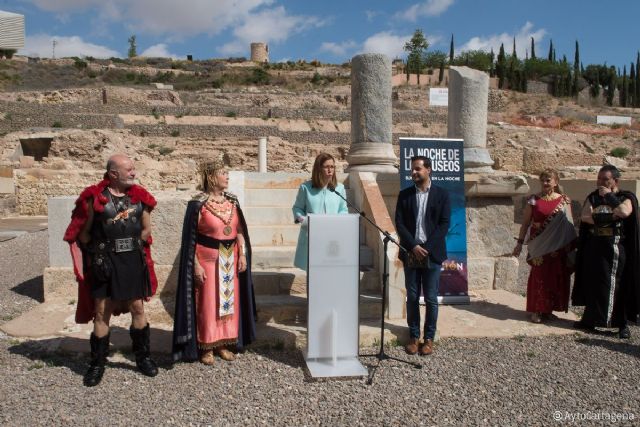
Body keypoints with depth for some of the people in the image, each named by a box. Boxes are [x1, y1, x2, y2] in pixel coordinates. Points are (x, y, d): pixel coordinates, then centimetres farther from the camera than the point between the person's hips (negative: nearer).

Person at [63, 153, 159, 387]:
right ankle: (97, 364, 19)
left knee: (138, 309, 10)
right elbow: (83, 233, 1)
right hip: (104, 263, -3)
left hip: (134, 261, 3)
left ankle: (143, 357, 24)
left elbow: (146, 229, 12)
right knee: (102, 313, 4)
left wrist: (132, 247, 9)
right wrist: (99, 253, 4)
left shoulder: (139, 196, 2)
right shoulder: (94, 198, -8)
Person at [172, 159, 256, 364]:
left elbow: (240, 231, 8)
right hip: (208, 259, -5)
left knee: (229, 301, 10)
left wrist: (242, 255, 1)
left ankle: (224, 344, 24)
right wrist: (196, 265, -13)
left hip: (230, 260, 5)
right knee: (208, 302, 2)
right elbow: (191, 238, -9)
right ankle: (206, 347, 16)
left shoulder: (232, 201, 5)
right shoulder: (198, 204, -10)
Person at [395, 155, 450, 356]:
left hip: (432, 254, -2)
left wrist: (426, 247, -12)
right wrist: (413, 246, -11)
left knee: (431, 299, 3)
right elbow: (399, 223, 1)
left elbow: (444, 224, -4)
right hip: (410, 254, 2)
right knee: (412, 298, 7)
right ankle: (414, 336, 18)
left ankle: (429, 338, 15)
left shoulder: (442, 194, 2)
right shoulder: (405, 195, 6)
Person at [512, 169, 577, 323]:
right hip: (539, 246, -2)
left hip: (558, 246, 2)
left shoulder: (564, 200, 4)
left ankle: (548, 309, 21)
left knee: (557, 278, 7)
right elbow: (525, 223, 4)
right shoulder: (533, 200, 1)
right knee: (538, 277, 0)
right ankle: (537, 310, 9)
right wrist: (520, 242, 1)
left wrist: (571, 247, 3)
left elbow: (569, 225, 6)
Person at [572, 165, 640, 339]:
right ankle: (591, 319, 18)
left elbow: (624, 212, -23)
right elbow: (585, 216, -5)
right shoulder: (593, 197, 11)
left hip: (615, 248, -4)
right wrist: (610, 217, -13)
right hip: (593, 247, 4)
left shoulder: (626, 197, 0)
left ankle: (622, 323, 6)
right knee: (592, 284, 8)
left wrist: (609, 196, -13)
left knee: (616, 285, -3)